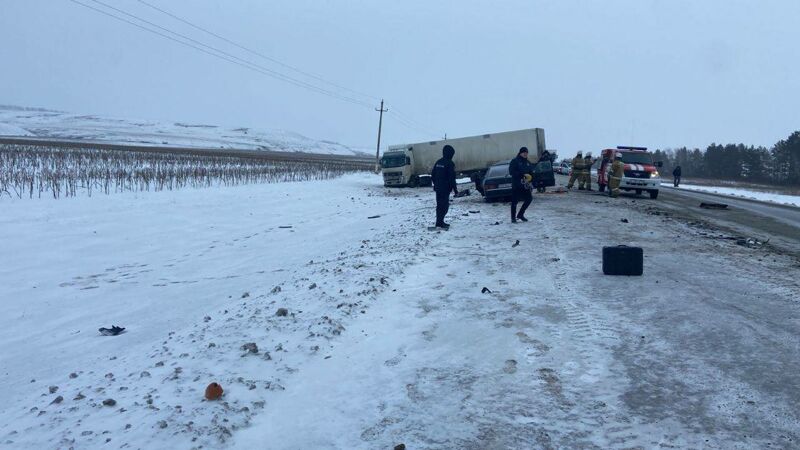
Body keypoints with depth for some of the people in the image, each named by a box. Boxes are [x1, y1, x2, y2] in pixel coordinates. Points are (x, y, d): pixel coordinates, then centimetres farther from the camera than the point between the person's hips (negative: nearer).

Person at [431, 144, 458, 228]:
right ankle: (439, 223, -11)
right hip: (445, 188, -8)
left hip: (437, 188, 8)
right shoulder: (450, 163, -12)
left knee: (439, 205, 14)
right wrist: (455, 188, -8)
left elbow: (432, 175, 16)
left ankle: (439, 222, 18)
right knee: (444, 205, -6)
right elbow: (451, 178, -14)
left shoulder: (438, 162, 10)